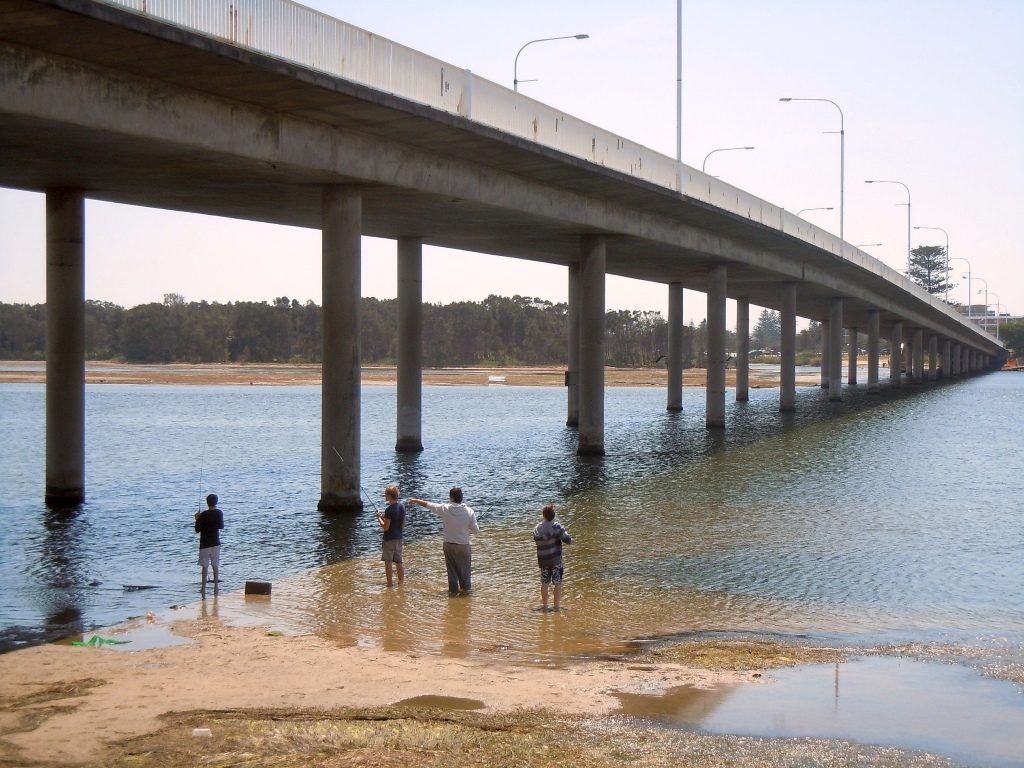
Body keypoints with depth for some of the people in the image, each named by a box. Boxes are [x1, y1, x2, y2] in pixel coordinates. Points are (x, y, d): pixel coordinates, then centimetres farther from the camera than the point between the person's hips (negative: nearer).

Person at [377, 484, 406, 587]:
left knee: (388, 562, 2)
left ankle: (389, 584, 5)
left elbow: (386, 527, -19)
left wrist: (379, 517, -6)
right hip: (399, 538, 7)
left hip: (389, 539, -7)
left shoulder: (389, 510, -20)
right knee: (399, 562, 14)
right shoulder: (402, 506, 3)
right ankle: (401, 582, 19)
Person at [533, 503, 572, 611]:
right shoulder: (557, 527, -15)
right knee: (558, 583, 5)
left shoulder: (537, 529, -1)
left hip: (543, 560, 4)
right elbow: (568, 540, -17)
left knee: (544, 583, 13)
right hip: (556, 560, -4)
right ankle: (556, 606, 6)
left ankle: (545, 606, 22)